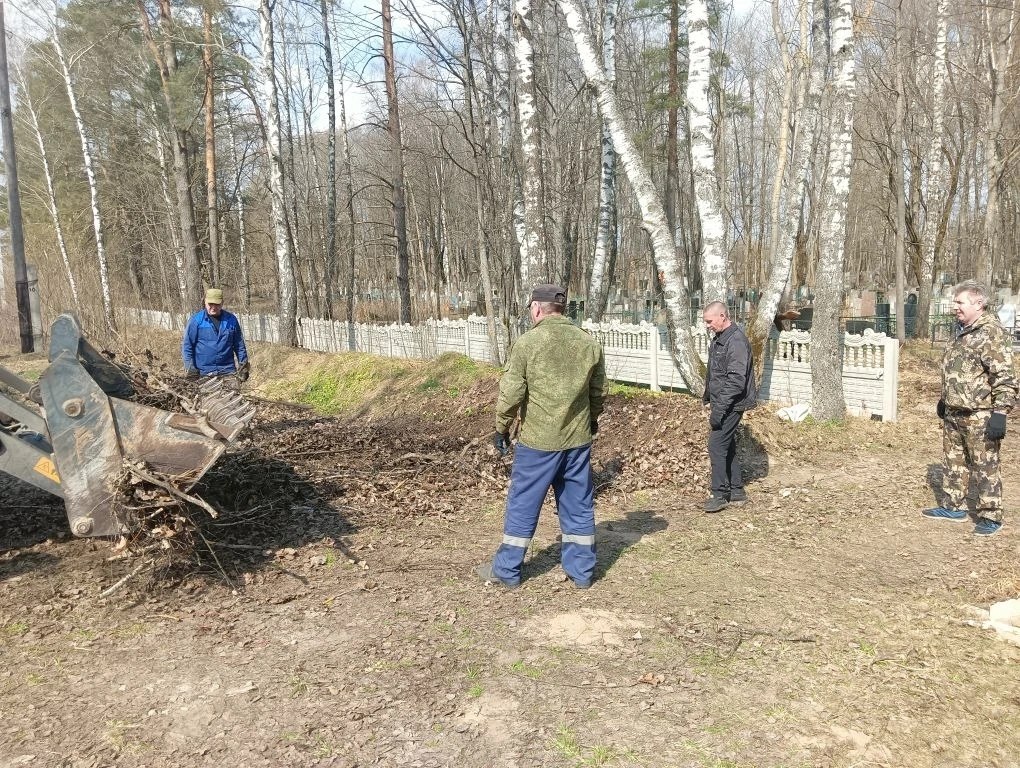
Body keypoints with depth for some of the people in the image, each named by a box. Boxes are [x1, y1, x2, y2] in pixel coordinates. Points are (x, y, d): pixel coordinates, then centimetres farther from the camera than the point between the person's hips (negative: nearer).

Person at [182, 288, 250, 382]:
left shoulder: (231, 320, 7)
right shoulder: (196, 320, -2)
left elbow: (239, 345, 13)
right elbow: (187, 345, -1)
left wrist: (243, 364, 7)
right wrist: (189, 367, -10)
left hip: (227, 371, 2)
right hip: (203, 373, -2)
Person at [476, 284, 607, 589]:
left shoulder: (528, 343, -12)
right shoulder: (589, 343, 3)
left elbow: (511, 393, -12)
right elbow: (598, 391, 12)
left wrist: (501, 428, 2)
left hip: (538, 440, -4)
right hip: (579, 439, 4)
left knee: (523, 505, 7)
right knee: (578, 505, 13)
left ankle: (506, 570, 19)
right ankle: (582, 571, 21)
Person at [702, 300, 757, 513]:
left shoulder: (736, 341, -20)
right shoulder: (719, 338, 12)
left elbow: (736, 380, -26)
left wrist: (719, 408, -27)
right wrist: (707, 396, 26)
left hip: (731, 405, -10)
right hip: (721, 402, 10)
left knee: (717, 446, -9)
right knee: (727, 447, 14)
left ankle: (720, 495, 0)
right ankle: (736, 492, 24)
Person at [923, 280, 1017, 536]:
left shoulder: (992, 333, -16)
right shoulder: (962, 331, 13)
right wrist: (944, 400, 28)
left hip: (979, 416, -9)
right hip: (953, 413, 9)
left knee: (986, 467, 0)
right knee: (953, 462, 17)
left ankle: (990, 517, 10)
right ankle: (953, 507, 30)